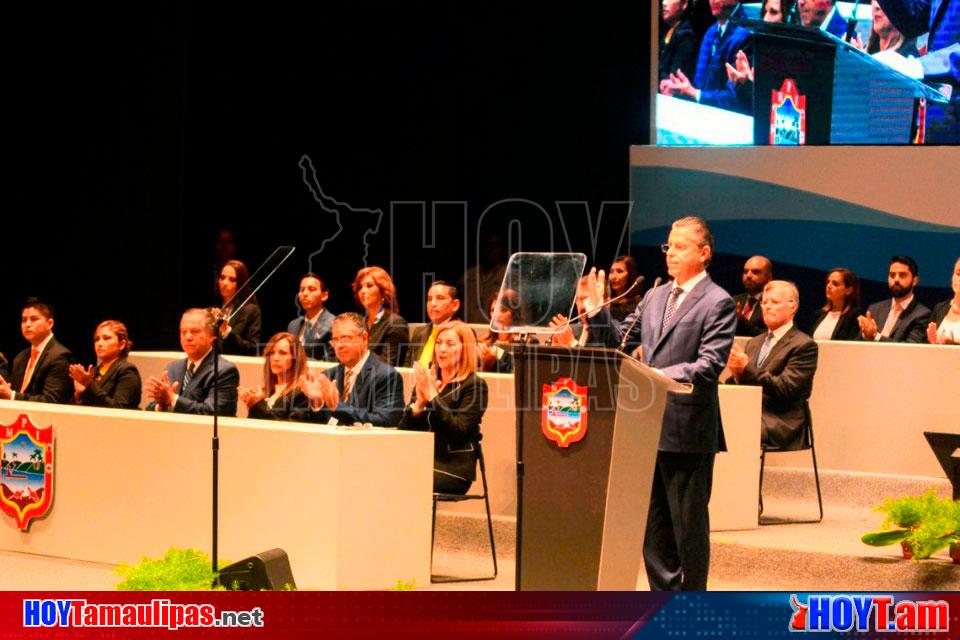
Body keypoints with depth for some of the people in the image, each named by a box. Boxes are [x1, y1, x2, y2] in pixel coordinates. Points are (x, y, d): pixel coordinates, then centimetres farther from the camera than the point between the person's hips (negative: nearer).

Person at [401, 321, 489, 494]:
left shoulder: (474, 385, 1)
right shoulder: (425, 381, 19)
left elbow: (459, 430, -13)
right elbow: (403, 430, 13)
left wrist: (432, 395, -15)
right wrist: (418, 403, -6)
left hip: (454, 468, -5)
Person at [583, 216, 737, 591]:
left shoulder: (718, 303, -8)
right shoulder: (655, 297, 15)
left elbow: (710, 365, -18)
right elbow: (621, 343, 16)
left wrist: (664, 375, -29)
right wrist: (598, 313, 0)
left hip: (688, 431, -7)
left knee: (689, 524, 2)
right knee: (653, 524, 13)